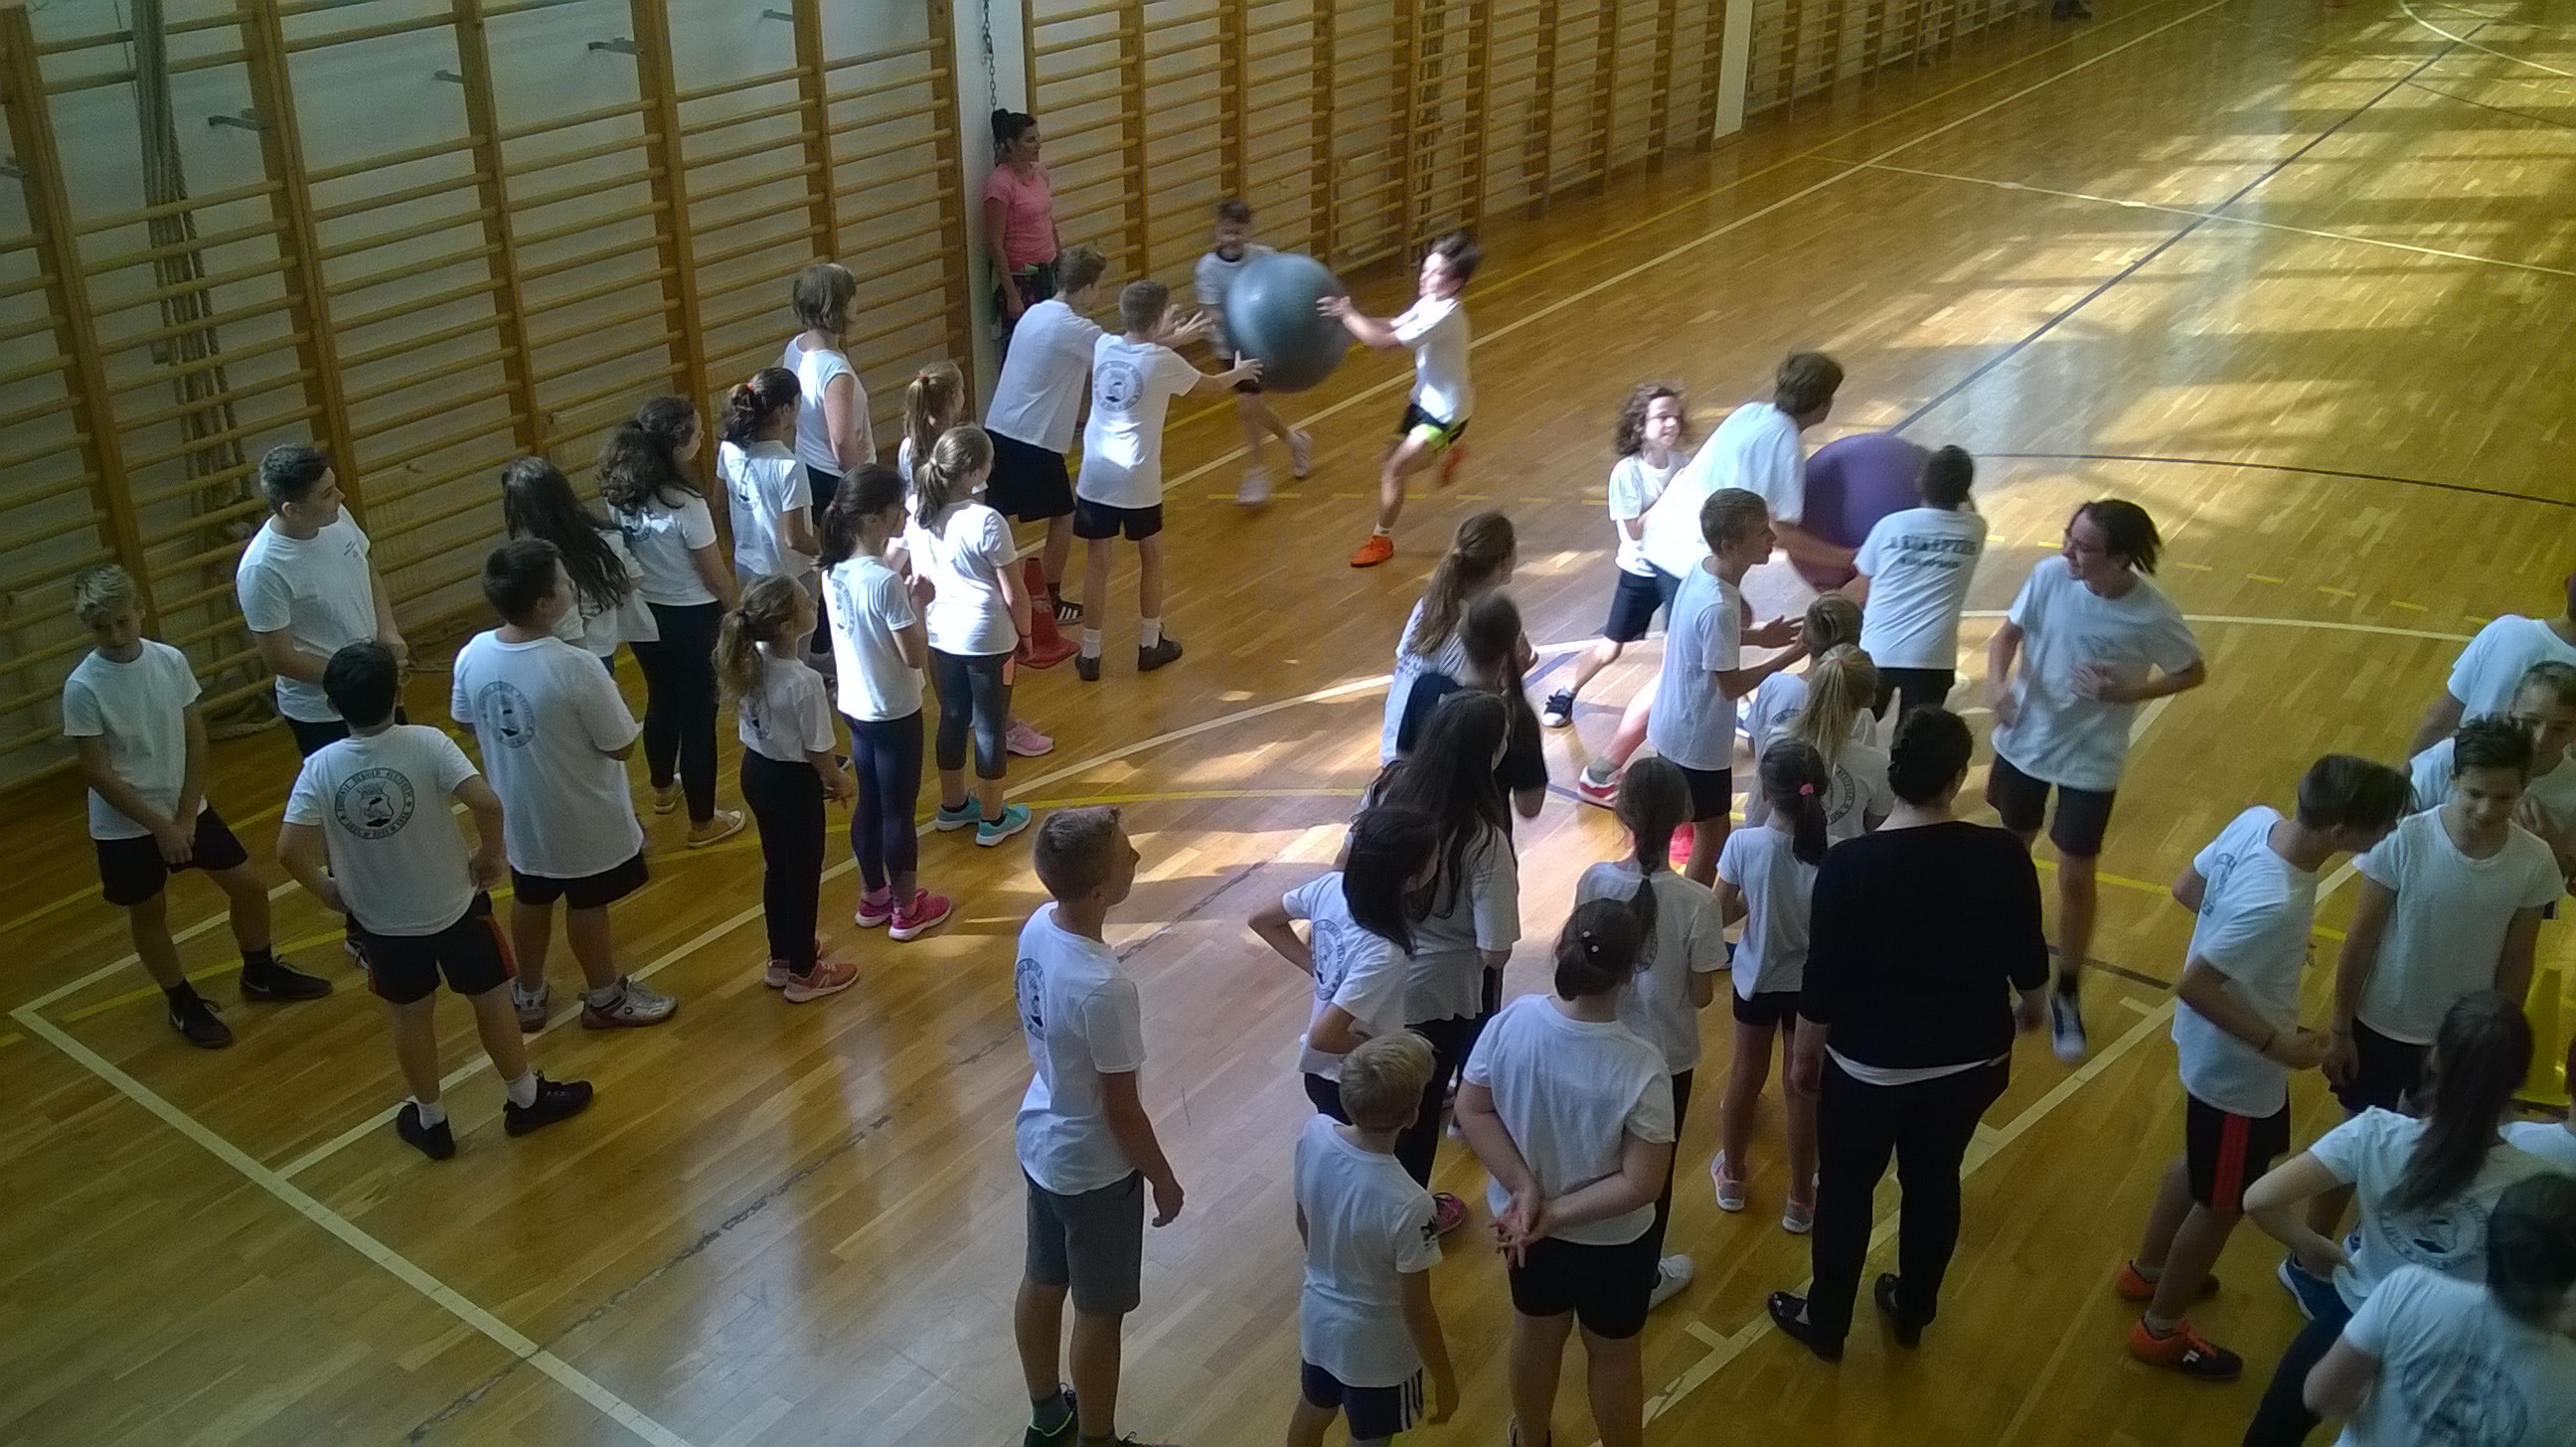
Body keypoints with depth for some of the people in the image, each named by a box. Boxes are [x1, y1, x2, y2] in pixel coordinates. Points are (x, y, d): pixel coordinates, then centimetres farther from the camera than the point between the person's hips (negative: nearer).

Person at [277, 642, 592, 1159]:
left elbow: (289, 849, -20)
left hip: (380, 920, 2)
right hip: (452, 906, -2)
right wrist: (489, 855, -11)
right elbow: (487, 803, -31)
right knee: (491, 1000, 19)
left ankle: (430, 1121, 38)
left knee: (409, 1018, 21)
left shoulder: (321, 767, -16)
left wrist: (325, 890, -1)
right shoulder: (427, 744, -21)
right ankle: (526, 1099, 36)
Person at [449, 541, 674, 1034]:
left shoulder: (472, 655, -13)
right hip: (582, 817, -5)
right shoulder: (574, 668, -32)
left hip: (518, 811, 5)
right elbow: (621, 747, -22)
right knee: (587, 905, 16)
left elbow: (468, 725, 4)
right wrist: (635, 725, -4)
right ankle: (605, 998, 37)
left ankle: (528, 994, 43)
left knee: (530, 898, 25)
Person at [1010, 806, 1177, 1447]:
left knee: (1042, 1282, 25)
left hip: (1041, 1141, 8)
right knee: (1099, 1312, 14)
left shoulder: (1038, 927, -11)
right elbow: (1121, 1108, -23)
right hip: (1095, 1167, -8)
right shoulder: (1104, 987, -36)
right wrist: (1163, 1177, -8)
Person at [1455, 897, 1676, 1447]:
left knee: (1536, 1335, 30)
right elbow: (1641, 1184, -26)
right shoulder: (1641, 1067, -30)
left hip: (1523, 1225, 4)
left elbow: (1471, 1110, -11)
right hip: (1610, 1241, -4)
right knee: (1613, 1354, 24)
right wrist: (1555, 1212, -18)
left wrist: (1526, 1189, -12)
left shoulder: (1511, 1021, -21)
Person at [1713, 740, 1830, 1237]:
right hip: (1813, 983, 0)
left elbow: (1720, 915, -12)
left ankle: (1732, 1177, 44)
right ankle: (1800, 1200, 33)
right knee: (1803, 1087, 17)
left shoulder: (1743, 844, -22)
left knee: (1745, 1075, 22)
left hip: (1756, 978, 1)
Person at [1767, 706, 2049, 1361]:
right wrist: (2031, 1008, 21)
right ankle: (1913, 1311, 45)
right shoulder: (2004, 856, -15)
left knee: (1845, 1190, 18)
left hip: (1870, 1066, -3)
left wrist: (1804, 1056, 1)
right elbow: (2027, 956, -1)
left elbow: (1824, 981, -16)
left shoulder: (1849, 865, -24)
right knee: (1934, 1182, 25)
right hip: (1971, 1062, 3)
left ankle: (1825, 1324, 35)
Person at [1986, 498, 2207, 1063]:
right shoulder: (2049, 574, -17)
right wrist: (1996, 680, -23)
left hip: (2090, 760, -3)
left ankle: (2066, 995, 25)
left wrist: (2127, 692, -21)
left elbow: (2194, 673, -6)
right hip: (2023, 739, 3)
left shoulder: (2151, 615, -23)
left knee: (2076, 877, 4)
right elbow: (2008, 634, -2)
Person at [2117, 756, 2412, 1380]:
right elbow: (2192, 984, -32)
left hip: (2212, 1049, 9)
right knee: (2223, 1204, 15)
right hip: (2238, 1070, -9)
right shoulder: (2275, 904, -38)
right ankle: (2161, 1329, 35)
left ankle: (2147, 1269, 54)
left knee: (2199, 1166, 31)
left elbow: (2186, 889, 0)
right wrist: (2277, 1043, -24)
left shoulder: (2257, 819, -15)